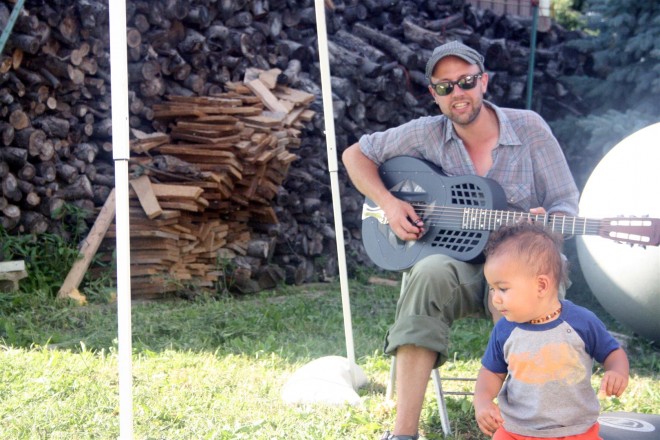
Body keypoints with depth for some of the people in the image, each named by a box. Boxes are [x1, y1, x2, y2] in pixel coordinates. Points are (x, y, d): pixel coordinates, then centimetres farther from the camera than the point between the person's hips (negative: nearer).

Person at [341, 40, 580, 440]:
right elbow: (355, 155, 10)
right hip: (459, 265, 1)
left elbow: (566, 204, 1)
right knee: (430, 273, -36)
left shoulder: (529, 128, -1)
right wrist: (388, 204, -7)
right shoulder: (426, 134, 3)